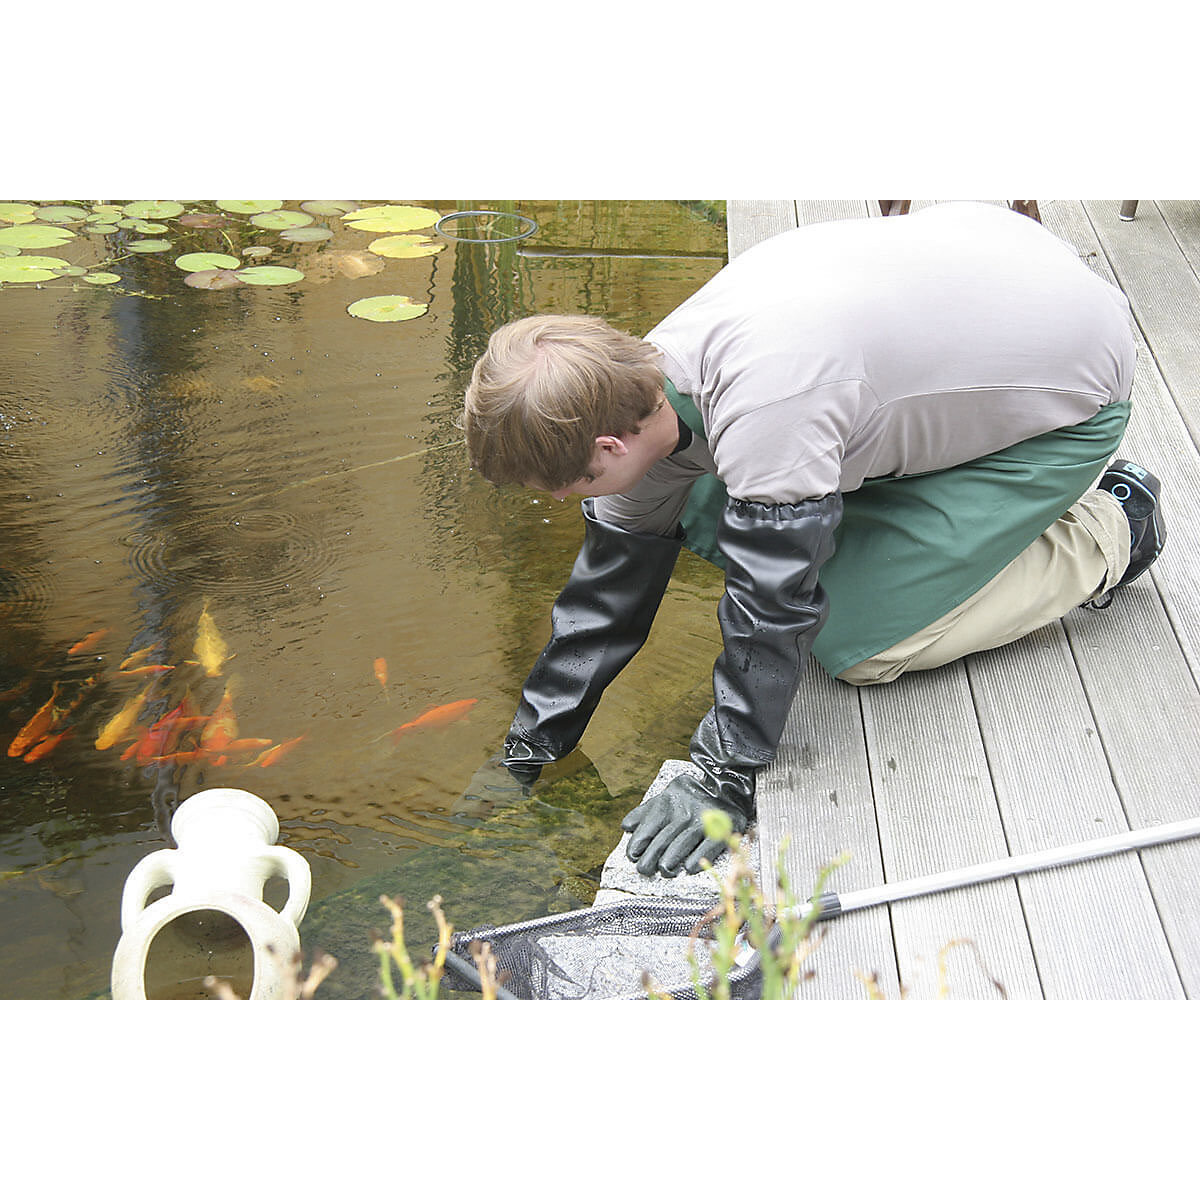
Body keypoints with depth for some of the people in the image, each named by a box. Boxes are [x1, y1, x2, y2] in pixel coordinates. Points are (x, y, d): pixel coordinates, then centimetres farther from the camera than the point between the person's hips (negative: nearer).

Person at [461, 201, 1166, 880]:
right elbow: (612, 578, 1)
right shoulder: (644, 393, -10)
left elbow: (775, 604, -33)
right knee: (711, 521, 2)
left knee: (860, 642, -12)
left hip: (1072, 387, -8)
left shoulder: (760, 410, -39)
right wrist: (525, 753, 6)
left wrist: (724, 781, -23)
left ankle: (1108, 532, 4)